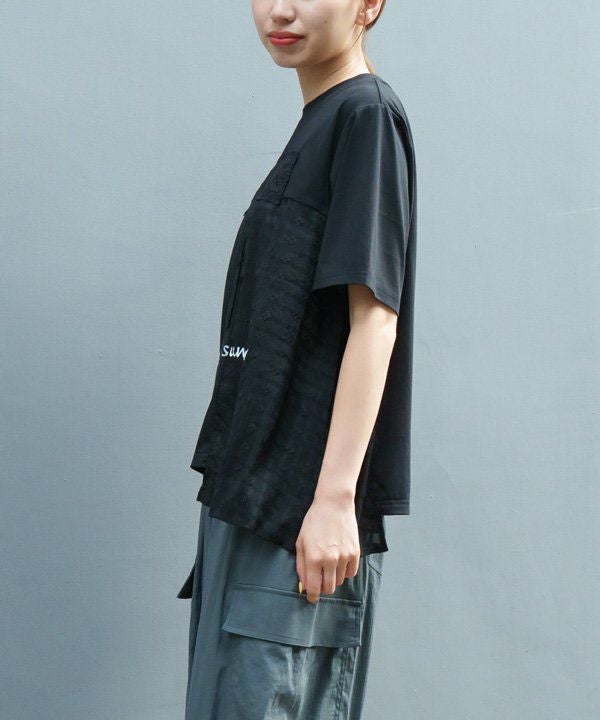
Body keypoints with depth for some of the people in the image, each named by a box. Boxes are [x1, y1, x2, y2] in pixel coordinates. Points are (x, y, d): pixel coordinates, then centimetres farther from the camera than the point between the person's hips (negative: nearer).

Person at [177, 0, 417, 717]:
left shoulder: (367, 114, -8)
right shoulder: (315, 127, 18)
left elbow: (374, 316, -16)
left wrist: (335, 497, -20)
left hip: (303, 507, -9)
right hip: (253, 495, 9)